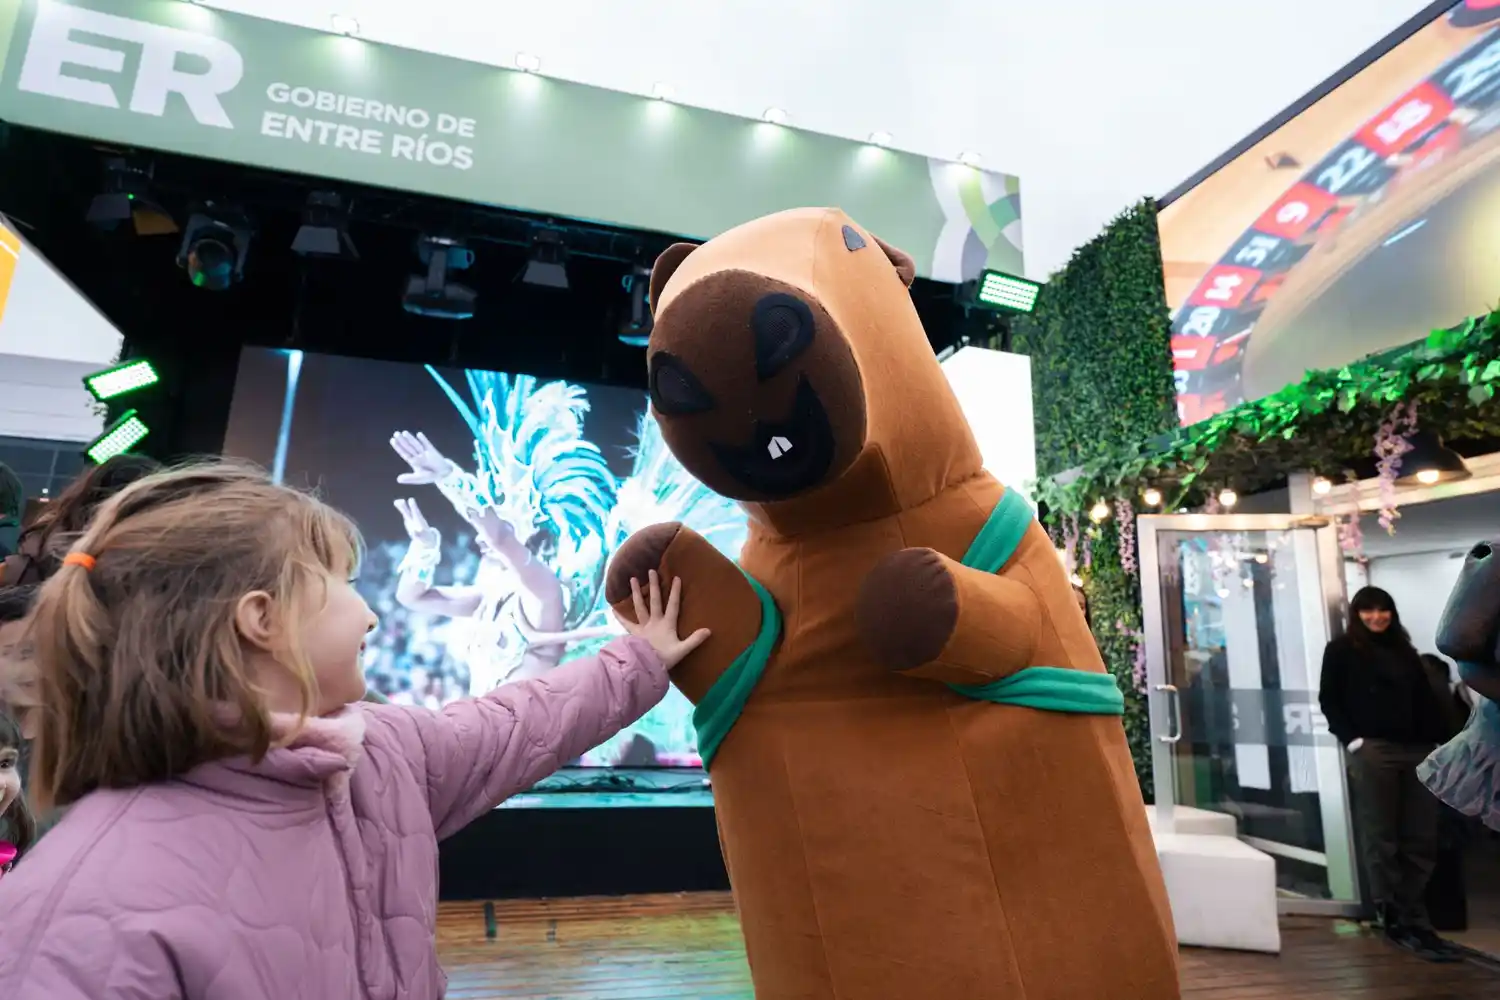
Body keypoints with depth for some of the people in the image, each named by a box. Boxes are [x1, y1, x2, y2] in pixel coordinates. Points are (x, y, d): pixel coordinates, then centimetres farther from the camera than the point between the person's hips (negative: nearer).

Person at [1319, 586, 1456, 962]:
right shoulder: (1341, 650, 7)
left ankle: (1408, 916, 11)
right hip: (1372, 750, -5)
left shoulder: (1405, 652, 21)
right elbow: (1329, 699, 1)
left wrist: (1439, 741, 3)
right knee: (1382, 839, -2)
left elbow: (1427, 700, 16)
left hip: (1417, 750, 5)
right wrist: (1352, 740, -9)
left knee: (1421, 840, 2)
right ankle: (1397, 919, 4)